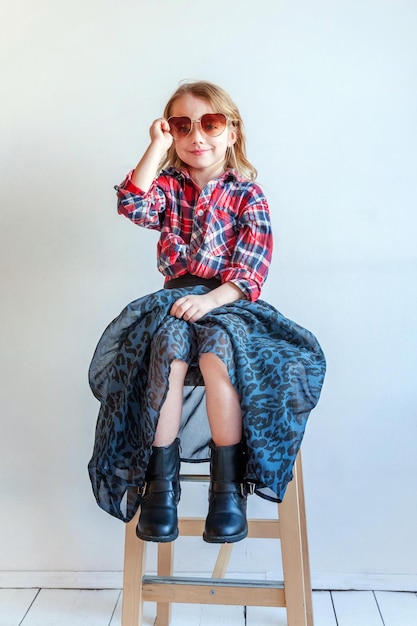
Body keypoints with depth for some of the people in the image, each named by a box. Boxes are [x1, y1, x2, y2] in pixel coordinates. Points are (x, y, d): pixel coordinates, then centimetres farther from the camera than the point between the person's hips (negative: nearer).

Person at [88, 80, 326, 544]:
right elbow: (133, 206, -10)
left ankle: (228, 486, -24)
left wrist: (211, 299, -22)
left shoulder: (248, 195, 7)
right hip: (174, 299, 2)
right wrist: (158, 145, -8)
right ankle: (160, 482, -27)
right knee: (170, 340, -33)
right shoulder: (168, 185, 14)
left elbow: (252, 267, -6)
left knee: (217, 348, -35)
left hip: (230, 302, -1)